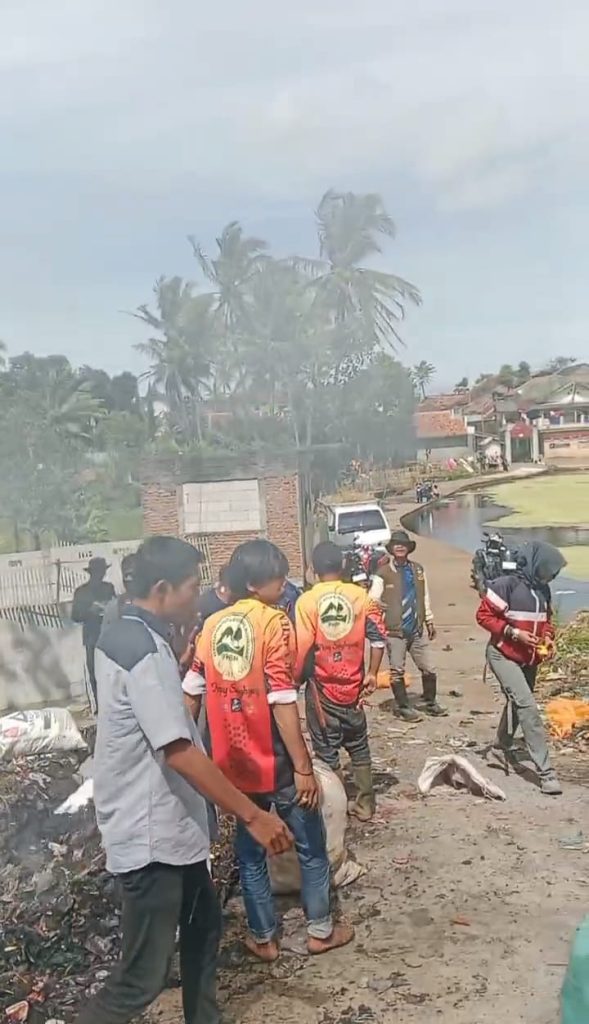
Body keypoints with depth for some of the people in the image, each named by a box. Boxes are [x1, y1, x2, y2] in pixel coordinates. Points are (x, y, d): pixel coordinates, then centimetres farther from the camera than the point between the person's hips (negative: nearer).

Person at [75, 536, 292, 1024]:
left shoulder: (125, 634, 6)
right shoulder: (143, 648, -25)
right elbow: (179, 751, -28)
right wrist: (253, 816, -24)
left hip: (169, 825, 10)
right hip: (151, 836, -10)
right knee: (143, 977, 0)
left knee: (203, 927, 22)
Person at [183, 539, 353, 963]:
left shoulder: (212, 626, 2)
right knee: (311, 846, 16)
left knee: (251, 852, 19)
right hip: (278, 762, -5)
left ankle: (263, 937, 29)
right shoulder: (274, 622, -17)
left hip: (235, 763, 5)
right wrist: (304, 767, -17)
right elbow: (282, 702, -21)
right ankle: (321, 929, 28)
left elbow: (192, 693, 6)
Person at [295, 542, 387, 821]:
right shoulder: (360, 595, -3)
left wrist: (296, 679, -1)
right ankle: (365, 805, 25)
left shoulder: (306, 601, -11)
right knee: (359, 747, 17)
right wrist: (372, 674, 6)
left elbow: (302, 648, -16)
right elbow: (378, 636, -4)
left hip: (321, 688, -3)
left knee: (327, 751, 9)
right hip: (352, 686, 3)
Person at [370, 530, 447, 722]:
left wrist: (429, 621, 20)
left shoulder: (418, 569, 10)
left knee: (429, 668, 11)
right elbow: (372, 599, -10)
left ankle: (429, 702, 30)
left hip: (418, 629, 5)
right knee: (397, 671, 3)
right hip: (395, 630, -4)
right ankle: (404, 707, 18)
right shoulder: (383, 573, -6)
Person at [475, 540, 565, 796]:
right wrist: (514, 633, -22)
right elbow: (484, 615, -15)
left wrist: (548, 637, -1)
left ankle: (503, 746, 46)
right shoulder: (506, 585, -17)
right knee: (527, 706, -18)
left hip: (530, 660, 8)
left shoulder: (543, 590, 5)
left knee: (517, 703, 22)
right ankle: (545, 771, -19)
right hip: (504, 656, -8)